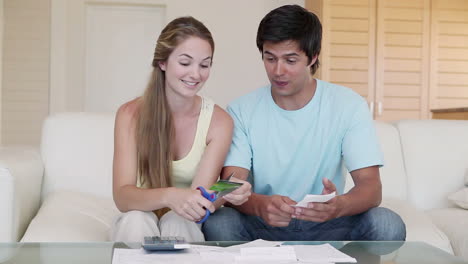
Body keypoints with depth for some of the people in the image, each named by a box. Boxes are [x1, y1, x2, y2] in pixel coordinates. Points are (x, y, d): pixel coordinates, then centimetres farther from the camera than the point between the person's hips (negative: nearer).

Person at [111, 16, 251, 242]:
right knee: (136, 219, -33)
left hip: (186, 226, 0)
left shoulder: (219, 121, -10)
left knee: (177, 223, -33)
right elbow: (122, 196, -21)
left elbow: (197, 199, -17)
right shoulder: (131, 114, -10)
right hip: (136, 224, 0)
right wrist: (168, 196, -41)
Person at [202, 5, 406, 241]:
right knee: (217, 223, -31)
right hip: (262, 223, 0)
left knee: (389, 225, -27)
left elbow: (371, 185, -14)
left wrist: (339, 206, -39)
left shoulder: (349, 106, -6)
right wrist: (260, 205, -38)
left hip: (325, 224, 1)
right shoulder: (241, 111, -4)